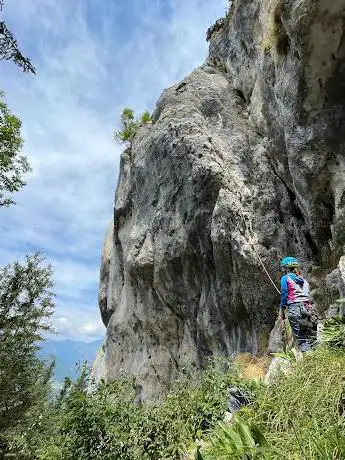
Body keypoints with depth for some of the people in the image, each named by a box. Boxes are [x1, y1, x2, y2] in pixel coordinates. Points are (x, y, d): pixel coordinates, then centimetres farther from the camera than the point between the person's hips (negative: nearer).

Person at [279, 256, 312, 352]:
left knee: (299, 335, -3)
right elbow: (308, 295, 17)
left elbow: (284, 294, -6)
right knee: (306, 333, 10)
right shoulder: (303, 279, 18)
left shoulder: (285, 278, -1)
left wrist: (282, 309, -1)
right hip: (306, 308, 6)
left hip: (294, 307, -6)